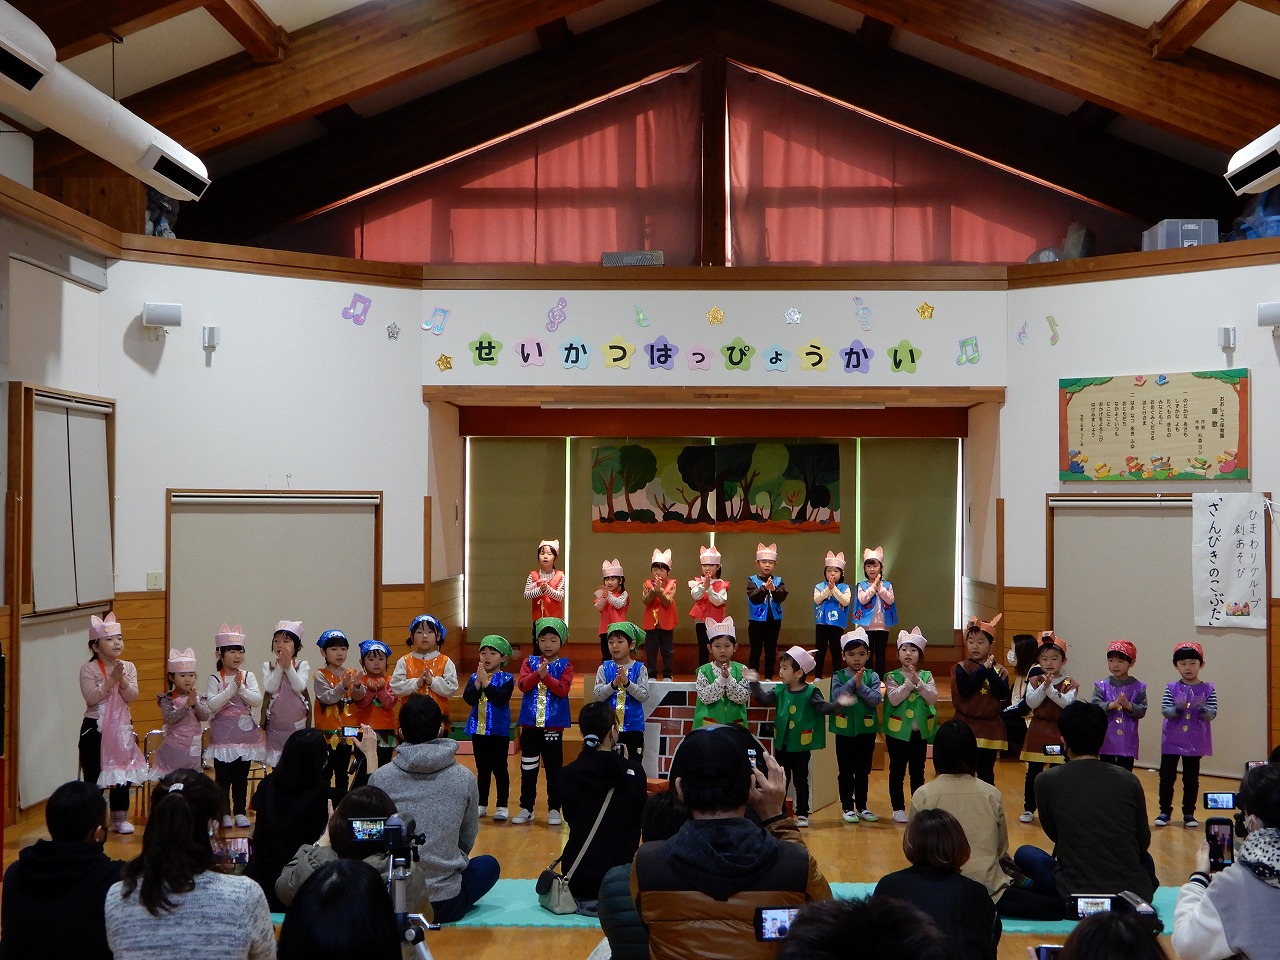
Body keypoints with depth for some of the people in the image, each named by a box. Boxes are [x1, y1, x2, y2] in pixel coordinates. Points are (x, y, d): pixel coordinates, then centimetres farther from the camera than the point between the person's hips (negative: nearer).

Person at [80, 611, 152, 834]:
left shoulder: (128, 667, 2)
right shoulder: (89, 669, -9)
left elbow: (132, 697, -6)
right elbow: (91, 697, -19)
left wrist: (122, 680, -21)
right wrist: (111, 680, -22)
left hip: (121, 727, 4)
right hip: (95, 727, -4)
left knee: (123, 773, 9)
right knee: (93, 774, 1)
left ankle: (120, 818, 20)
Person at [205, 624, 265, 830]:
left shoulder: (249, 676, 3)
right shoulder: (215, 680, -4)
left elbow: (257, 701, -7)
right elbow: (212, 705, -16)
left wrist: (241, 689, -19)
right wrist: (232, 688, -21)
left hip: (245, 733, 3)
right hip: (223, 734, -3)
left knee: (242, 776, 9)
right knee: (222, 776, 2)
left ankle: (240, 812, 17)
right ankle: (224, 814, 12)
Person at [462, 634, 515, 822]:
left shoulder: (506, 679, -6)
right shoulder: (474, 678, 5)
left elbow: (500, 699, -21)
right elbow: (468, 699, -8)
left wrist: (486, 682, -22)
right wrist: (478, 683, -20)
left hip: (499, 730, -4)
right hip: (478, 729, 4)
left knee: (499, 768, 2)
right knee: (482, 769, 13)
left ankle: (502, 806, 9)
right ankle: (482, 804, 21)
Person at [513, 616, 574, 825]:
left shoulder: (565, 665, 0)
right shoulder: (530, 662, 6)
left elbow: (563, 689, -14)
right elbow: (522, 685, -8)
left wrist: (546, 677, -25)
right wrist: (537, 674, -23)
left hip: (553, 724, -2)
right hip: (530, 723, 2)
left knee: (554, 768, 4)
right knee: (528, 767, 9)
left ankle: (554, 809, 13)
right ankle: (526, 808, 18)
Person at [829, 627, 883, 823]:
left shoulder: (872, 676, 0)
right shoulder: (838, 676, -3)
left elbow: (876, 699, -11)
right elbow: (837, 697, -18)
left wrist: (861, 686, -20)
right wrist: (853, 681, -22)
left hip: (867, 729, 1)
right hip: (845, 730, -1)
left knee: (864, 771, 12)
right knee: (846, 771, 6)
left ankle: (862, 807, 23)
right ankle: (847, 807, 15)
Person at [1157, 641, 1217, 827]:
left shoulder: (1208, 690, -2)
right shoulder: (1171, 688, -2)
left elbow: (1212, 714, -8)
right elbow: (1164, 711, -9)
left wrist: (1202, 709, -28)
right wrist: (1178, 709, -28)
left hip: (1195, 743, 0)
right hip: (1171, 741, 0)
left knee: (1191, 779, 8)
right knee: (1166, 777, 4)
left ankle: (1188, 813, 20)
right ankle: (1165, 812, 16)